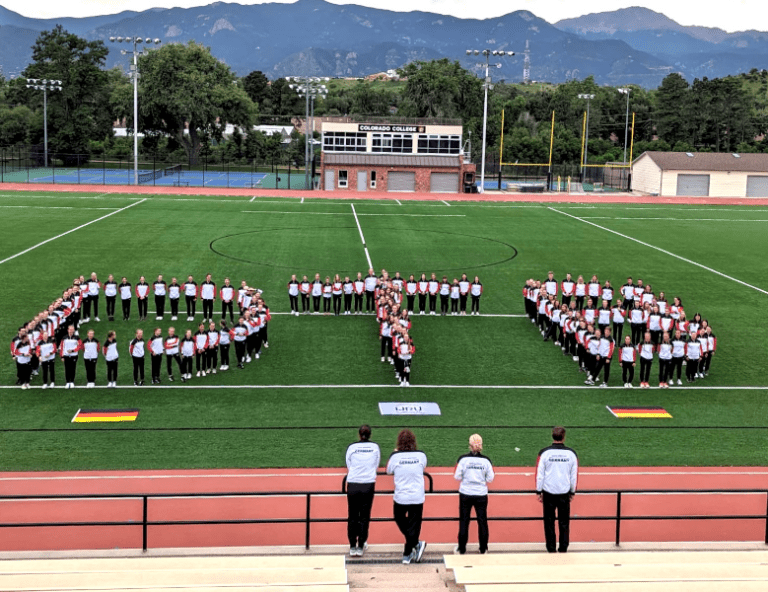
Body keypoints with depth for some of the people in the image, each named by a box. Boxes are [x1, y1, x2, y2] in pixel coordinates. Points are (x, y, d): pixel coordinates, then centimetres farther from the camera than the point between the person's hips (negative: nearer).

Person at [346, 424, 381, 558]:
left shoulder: (351, 447, 3)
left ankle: (352, 547, 10)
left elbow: (348, 468, 9)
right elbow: (376, 466, 12)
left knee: (352, 516, 7)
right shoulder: (375, 447, 5)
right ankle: (361, 546, 9)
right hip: (368, 485, 0)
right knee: (364, 516, 6)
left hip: (352, 485, 0)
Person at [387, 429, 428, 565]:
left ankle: (415, 544, 17)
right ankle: (407, 555, 14)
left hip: (400, 497, -1)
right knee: (413, 525, 9)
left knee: (400, 520, 22)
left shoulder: (395, 456, -10)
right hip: (417, 497, 1)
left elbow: (388, 471, 8)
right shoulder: (421, 455, -6)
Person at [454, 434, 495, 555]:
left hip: (465, 494, 0)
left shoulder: (463, 459, -10)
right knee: (482, 520, 12)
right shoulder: (486, 460, -9)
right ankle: (483, 549, 19)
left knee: (464, 520, 11)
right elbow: (490, 478, -3)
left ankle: (461, 548, 17)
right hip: (481, 494, 0)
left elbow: (457, 477, -5)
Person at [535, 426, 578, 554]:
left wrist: (538, 492, 5)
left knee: (549, 521, 10)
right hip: (565, 493, 1)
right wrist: (572, 492, 16)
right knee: (564, 521, 11)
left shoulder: (544, 452, -8)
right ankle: (563, 548, 14)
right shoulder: (571, 454, -3)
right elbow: (574, 476, 4)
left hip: (548, 493, -1)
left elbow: (539, 474, -4)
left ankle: (551, 547, 14)